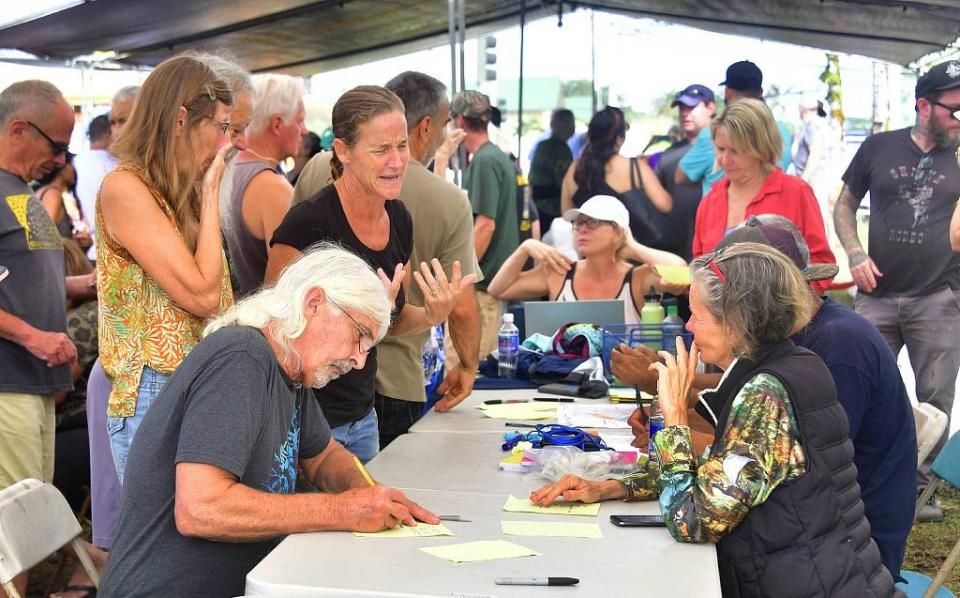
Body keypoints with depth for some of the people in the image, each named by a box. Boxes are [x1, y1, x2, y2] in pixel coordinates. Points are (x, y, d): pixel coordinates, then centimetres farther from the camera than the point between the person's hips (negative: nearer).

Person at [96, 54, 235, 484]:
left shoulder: (180, 193, 13)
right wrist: (211, 194, -10)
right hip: (155, 397, -8)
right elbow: (203, 296, -17)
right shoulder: (124, 188, -11)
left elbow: (215, 300, 8)